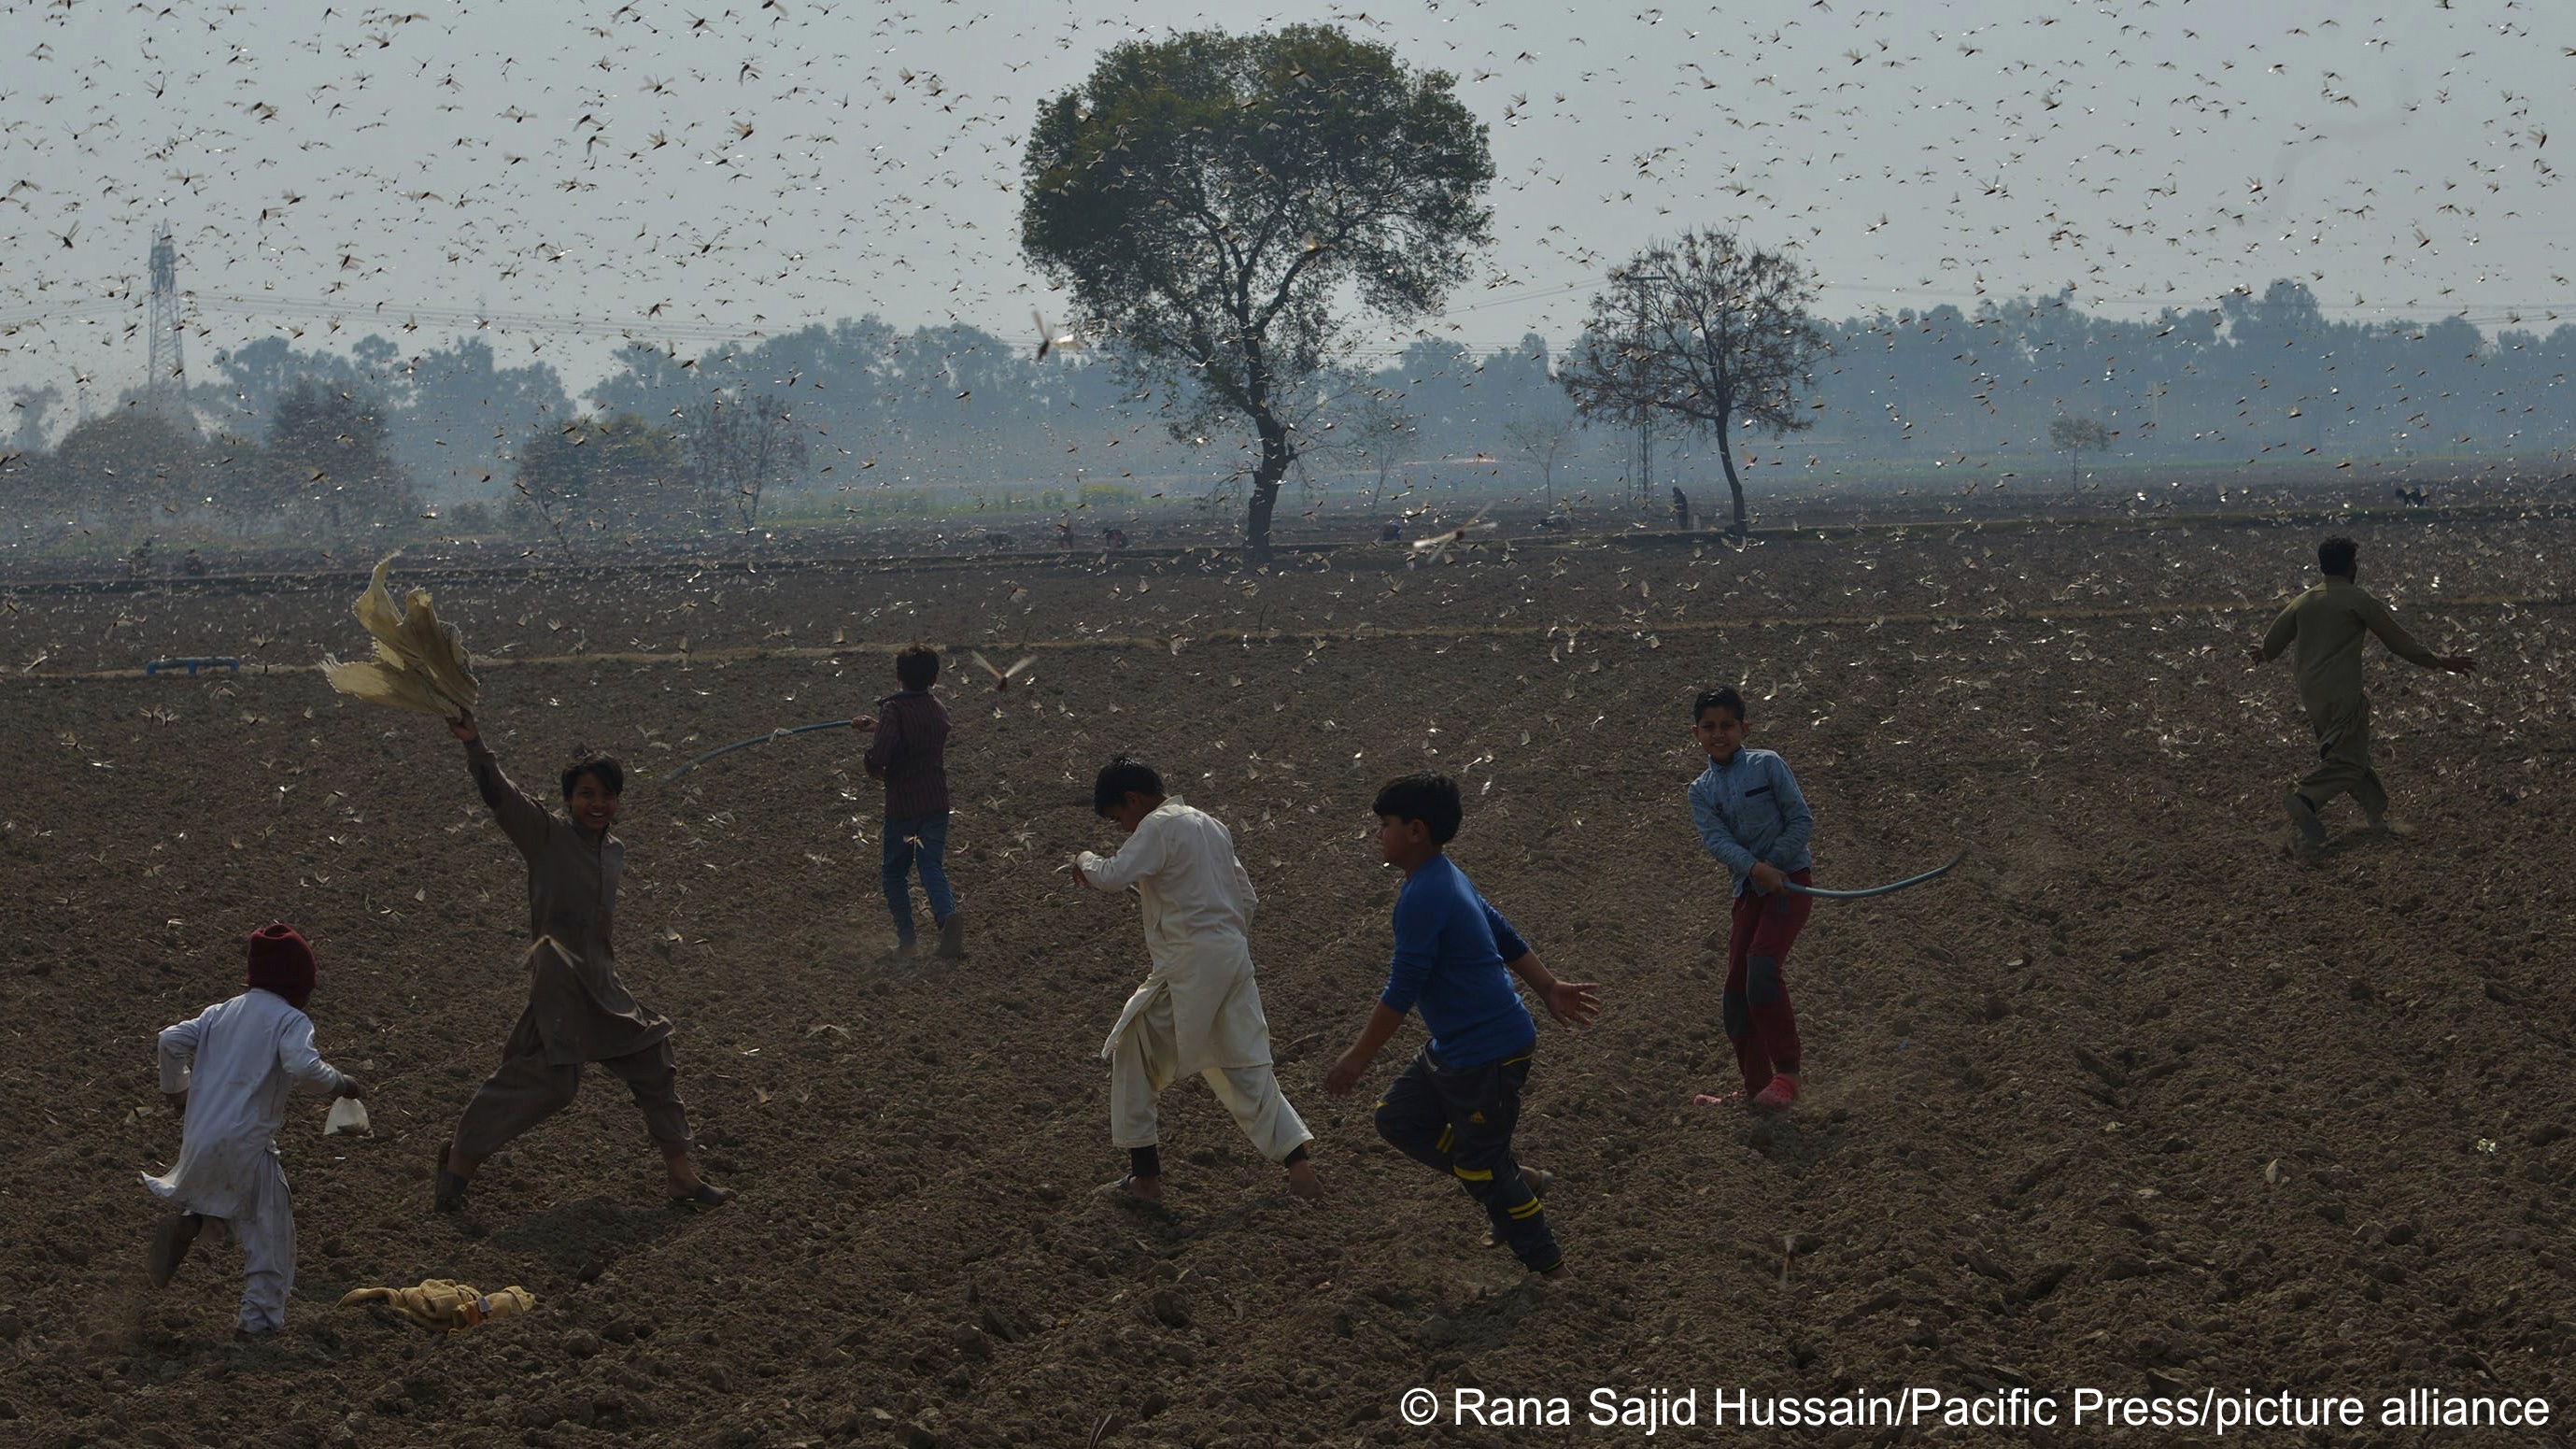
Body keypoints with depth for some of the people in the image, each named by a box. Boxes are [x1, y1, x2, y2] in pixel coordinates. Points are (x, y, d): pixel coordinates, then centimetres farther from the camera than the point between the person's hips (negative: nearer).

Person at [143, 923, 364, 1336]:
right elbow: (303, 1066, -23)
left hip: (199, 1137, 6)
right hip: (246, 1144, -6)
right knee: (271, 1229, 9)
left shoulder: (222, 1012, 14)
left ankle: (185, 1222, -3)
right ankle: (260, 1315, 9)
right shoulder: (290, 1021, -6)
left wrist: (177, 1091, 23)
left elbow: (171, 1040, 10)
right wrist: (339, 1082, -6)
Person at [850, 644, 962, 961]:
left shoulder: (895, 709, -13)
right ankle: (947, 915, -28)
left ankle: (907, 939, 7)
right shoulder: (940, 712, 8)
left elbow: (880, 753, -24)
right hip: (937, 802, 4)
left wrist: (875, 771, -2)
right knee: (933, 866, 1)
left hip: (901, 804, -4)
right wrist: (874, 723, 35)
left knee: (895, 873, 11)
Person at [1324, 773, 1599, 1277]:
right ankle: (1516, 1180, 21)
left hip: (1489, 1054, -10)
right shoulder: (1449, 879, 9)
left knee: (1480, 1167, 2)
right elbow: (1506, 937, 17)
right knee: (1398, 1118, 14)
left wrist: (1358, 1058, -16)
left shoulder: (1423, 898, -23)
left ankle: (1549, 1270, 15)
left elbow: (1401, 991, -22)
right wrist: (1549, 988, 23)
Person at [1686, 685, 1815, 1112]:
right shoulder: (1701, 791, 8)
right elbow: (1716, 840, -8)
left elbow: (1802, 820, -4)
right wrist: (1756, 869, -25)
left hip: (1790, 879, -6)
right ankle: (1755, 1090, 13)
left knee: (1762, 965, -25)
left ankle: (1787, 1073, -20)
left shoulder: (1767, 765, -1)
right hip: (1749, 889, 6)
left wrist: (1773, 864, -13)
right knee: (1736, 990, 2)